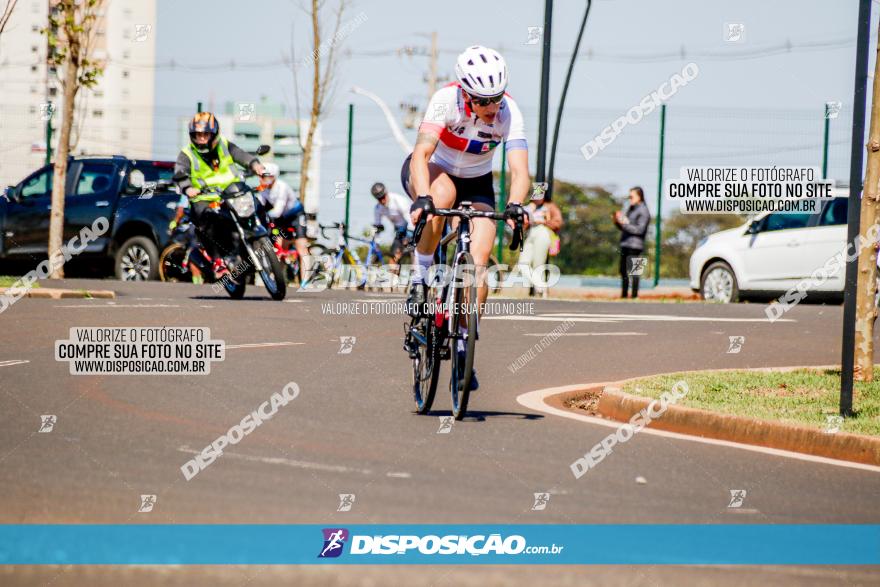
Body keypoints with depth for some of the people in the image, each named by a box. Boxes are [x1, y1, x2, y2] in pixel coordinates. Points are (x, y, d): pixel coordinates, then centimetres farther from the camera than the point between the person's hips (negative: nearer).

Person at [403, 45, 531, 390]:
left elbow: (519, 170, -34)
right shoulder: (446, 100, -31)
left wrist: (515, 205, -54)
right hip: (432, 172, -2)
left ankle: (463, 347, -3)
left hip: (476, 182, 2)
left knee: (479, 259, -16)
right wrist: (423, 199, -56)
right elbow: (421, 154, -40)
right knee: (444, 193, -39)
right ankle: (420, 278, -22)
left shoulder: (509, 113, -26)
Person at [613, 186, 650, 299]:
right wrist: (617, 221, 2)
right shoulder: (630, 209, 19)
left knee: (633, 271, -10)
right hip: (625, 244, 9)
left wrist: (625, 223, -19)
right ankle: (623, 295, 16)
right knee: (623, 270, 10)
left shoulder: (643, 211, -7)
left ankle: (635, 295, -9)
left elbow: (640, 229, -16)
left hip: (634, 245, -9)